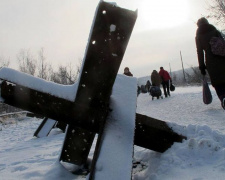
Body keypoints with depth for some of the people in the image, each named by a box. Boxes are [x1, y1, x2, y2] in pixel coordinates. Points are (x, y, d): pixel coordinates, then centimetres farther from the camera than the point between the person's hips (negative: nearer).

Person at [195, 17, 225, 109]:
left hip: (210, 62, -1)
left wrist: (202, 66, 5)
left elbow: (200, 51, 5)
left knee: (218, 83, 2)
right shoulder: (214, 30, 13)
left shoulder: (199, 36, 11)